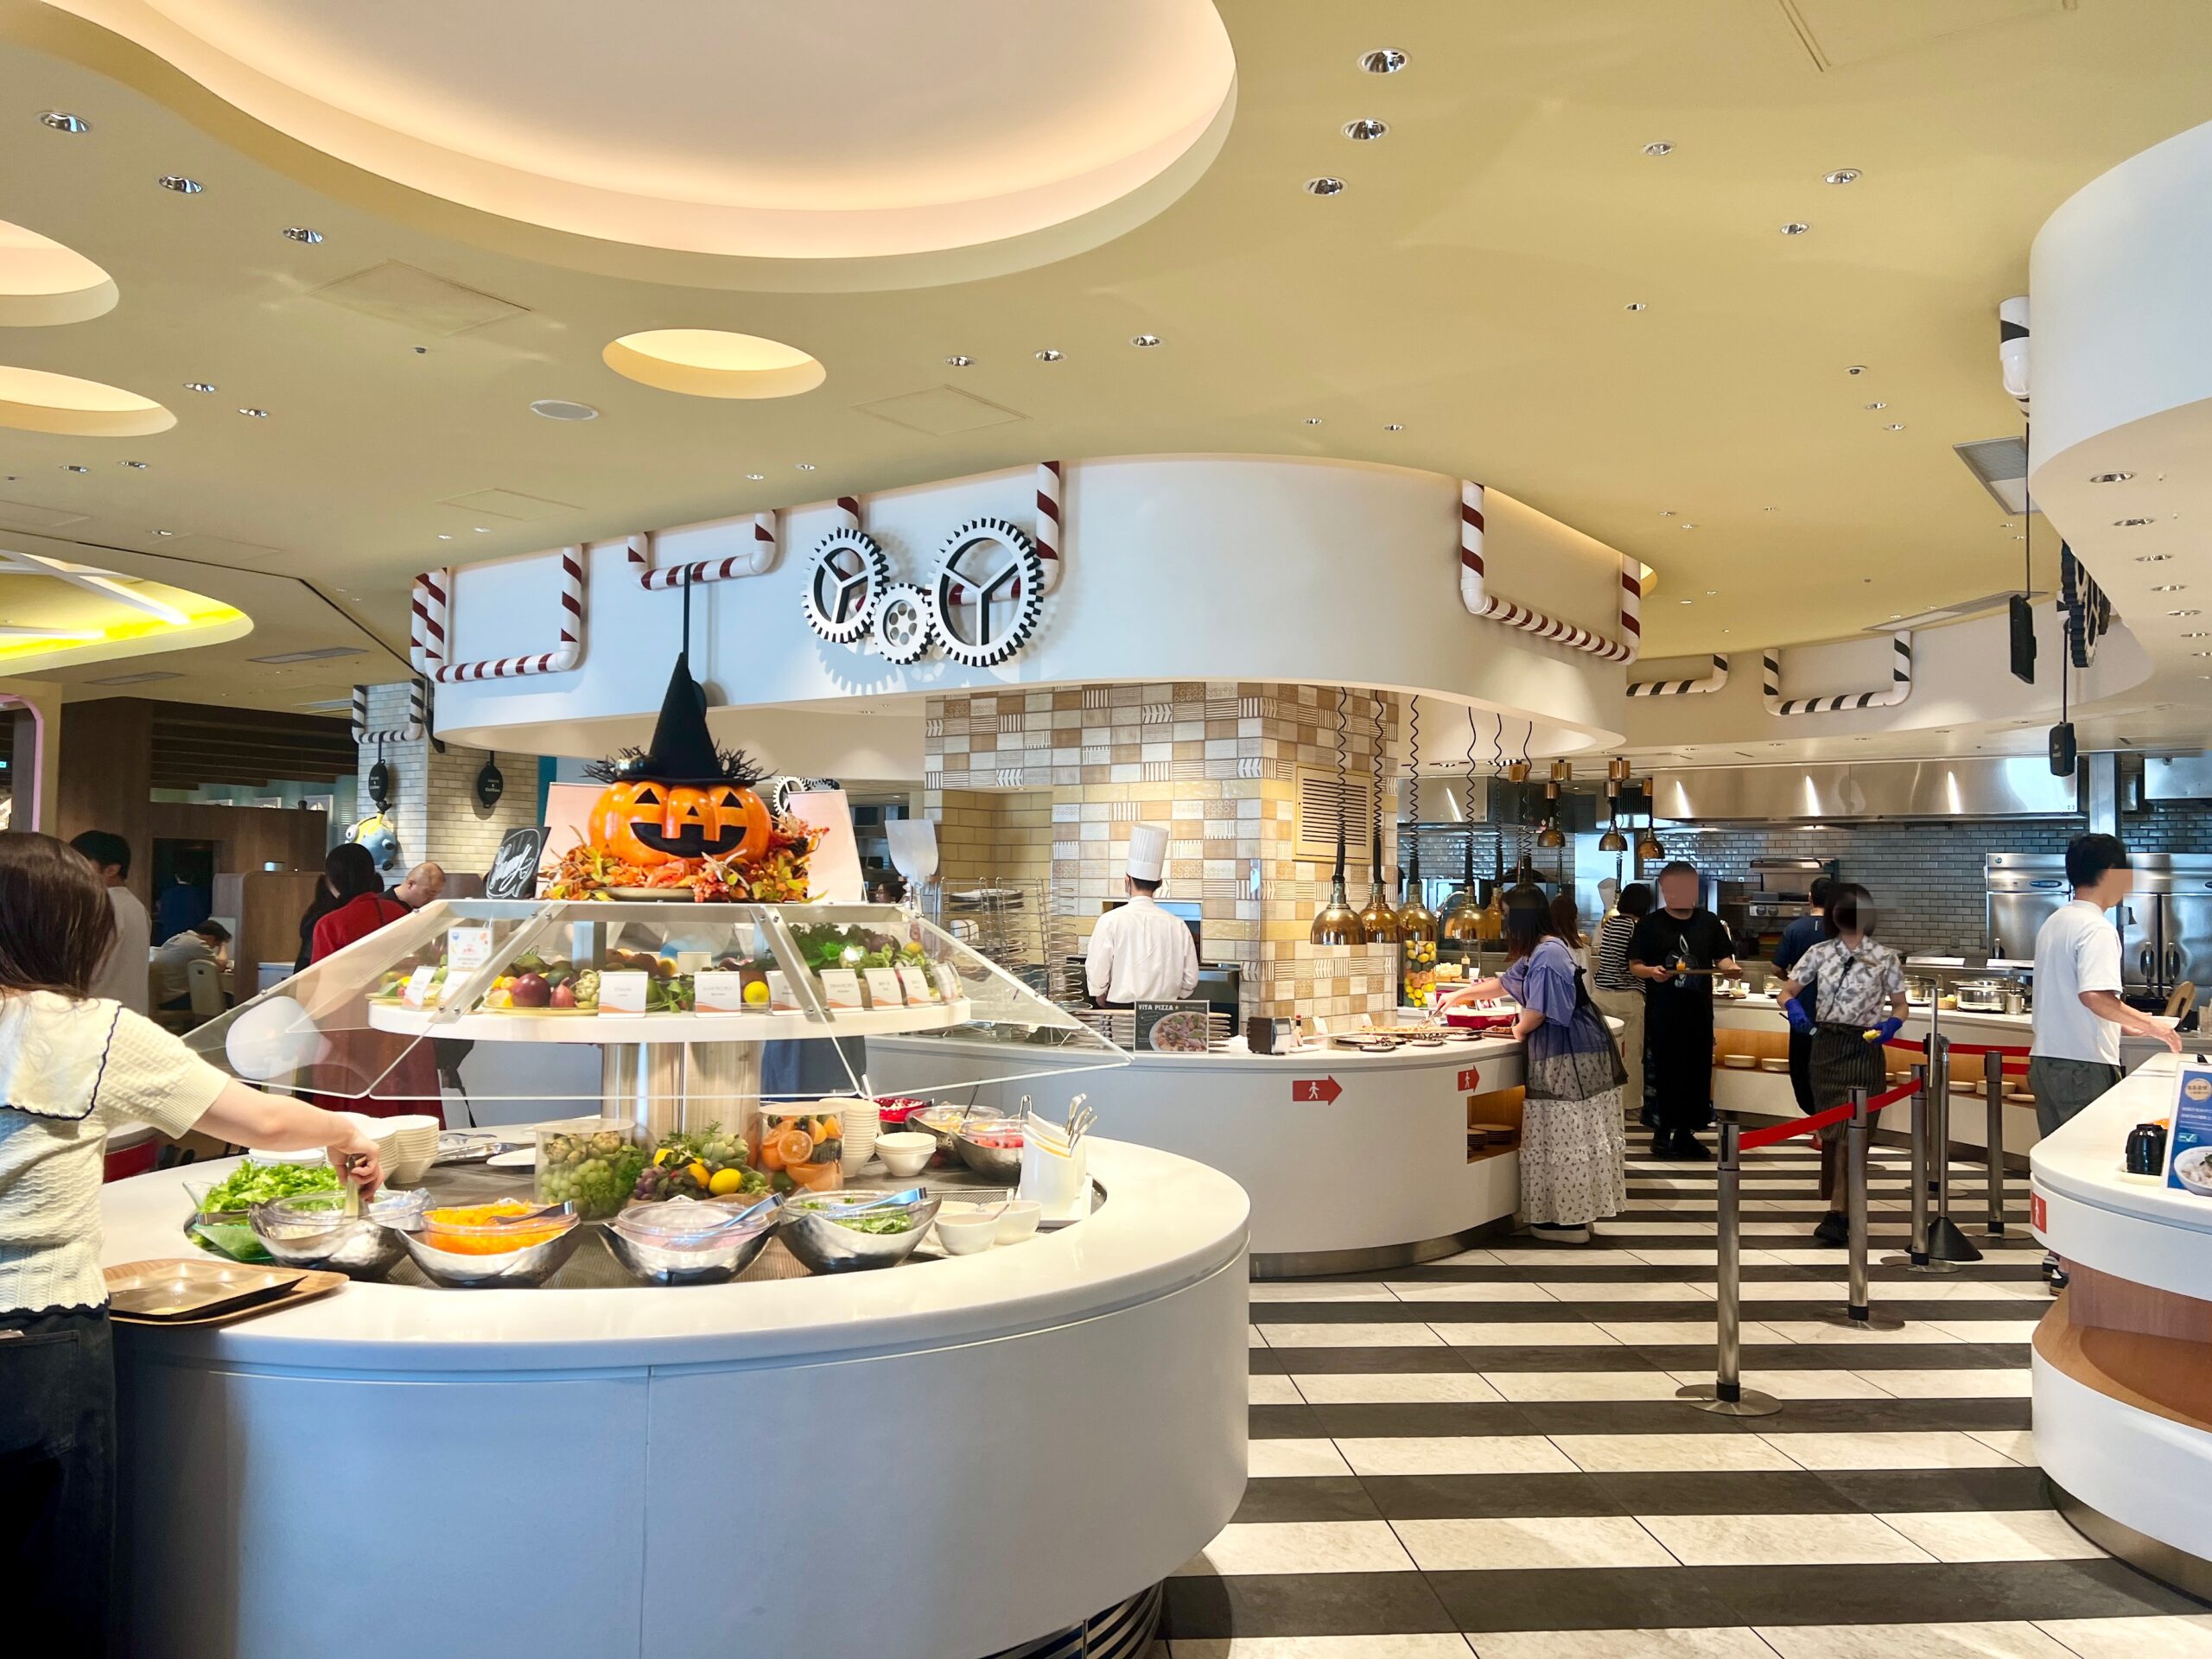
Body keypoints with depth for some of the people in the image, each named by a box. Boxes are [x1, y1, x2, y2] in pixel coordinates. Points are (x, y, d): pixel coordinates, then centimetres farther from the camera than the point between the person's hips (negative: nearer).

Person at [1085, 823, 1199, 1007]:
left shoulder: (1111, 921, -8)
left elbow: (1096, 972, -7)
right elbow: (1190, 980, 4)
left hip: (1120, 1008, -3)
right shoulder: (1177, 926, 0)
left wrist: (1103, 1003, 12)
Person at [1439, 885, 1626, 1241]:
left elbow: (1537, 1011, -20)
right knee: (1566, 1137, 13)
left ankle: (1570, 1223, 3)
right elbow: (1505, 982, 32)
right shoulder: (1537, 952, 16)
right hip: (1562, 1055, 10)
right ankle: (1570, 1215, 19)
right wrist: (1460, 994, 40)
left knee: (1568, 1137, -4)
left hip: (1570, 1057, -10)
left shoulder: (1547, 954, -17)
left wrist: (1519, 1029, 2)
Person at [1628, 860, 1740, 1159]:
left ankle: (1685, 1132, 18)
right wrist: (1650, 971, -20)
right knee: (1662, 1070, 0)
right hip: (1661, 1010, -3)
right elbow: (1634, 965, 0)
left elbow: (1722, 957, 11)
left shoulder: (1709, 922, 9)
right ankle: (1662, 1132, 11)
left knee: (1697, 1069, 6)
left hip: (1698, 1009, 3)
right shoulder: (1650, 924, -1)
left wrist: (1729, 966, -11)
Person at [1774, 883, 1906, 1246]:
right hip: (1825, 1048, 3)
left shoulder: (1885, 957, 3)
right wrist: (1793, 1007, -15)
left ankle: (1836, 1216, -12)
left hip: (1865, 1051, -2)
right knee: (1829, 1130, 6)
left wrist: (1890, 1025, -14)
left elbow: (1900, 1006, 7)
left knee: (1850, 1131, -9)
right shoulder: (1819, 952, 7)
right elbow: (1786, 991, 7)